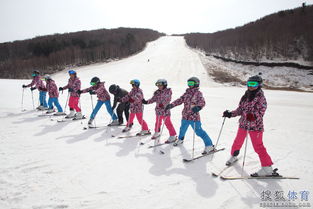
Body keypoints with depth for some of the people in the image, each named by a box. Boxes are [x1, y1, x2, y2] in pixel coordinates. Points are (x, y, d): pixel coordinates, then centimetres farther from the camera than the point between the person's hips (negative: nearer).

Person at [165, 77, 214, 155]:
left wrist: (198, 107, -43)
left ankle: (209, 146, 2)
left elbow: (202, 102, -22)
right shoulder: (187, 92, 8)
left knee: (199, 131, -8)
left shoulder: (198, 93, -9)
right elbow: (180, 100, 12)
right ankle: (180, 139, 54)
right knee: (182, 128, 26)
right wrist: (171, 105, 4)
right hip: (185, 116, 7)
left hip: (194, 117, -7)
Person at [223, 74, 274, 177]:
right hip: (243, 124, 6)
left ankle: (267, 168, 7)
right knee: (238, 142, 20)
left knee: (258, 146, -5)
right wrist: (230, 114, 3)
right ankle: (233, 156, 45)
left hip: (255, 126, -6)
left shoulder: (260, 97, -10)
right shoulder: (245, 96, 8)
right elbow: (240, 109, 13)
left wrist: (253, 116, -35)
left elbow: (260, 112, -17)